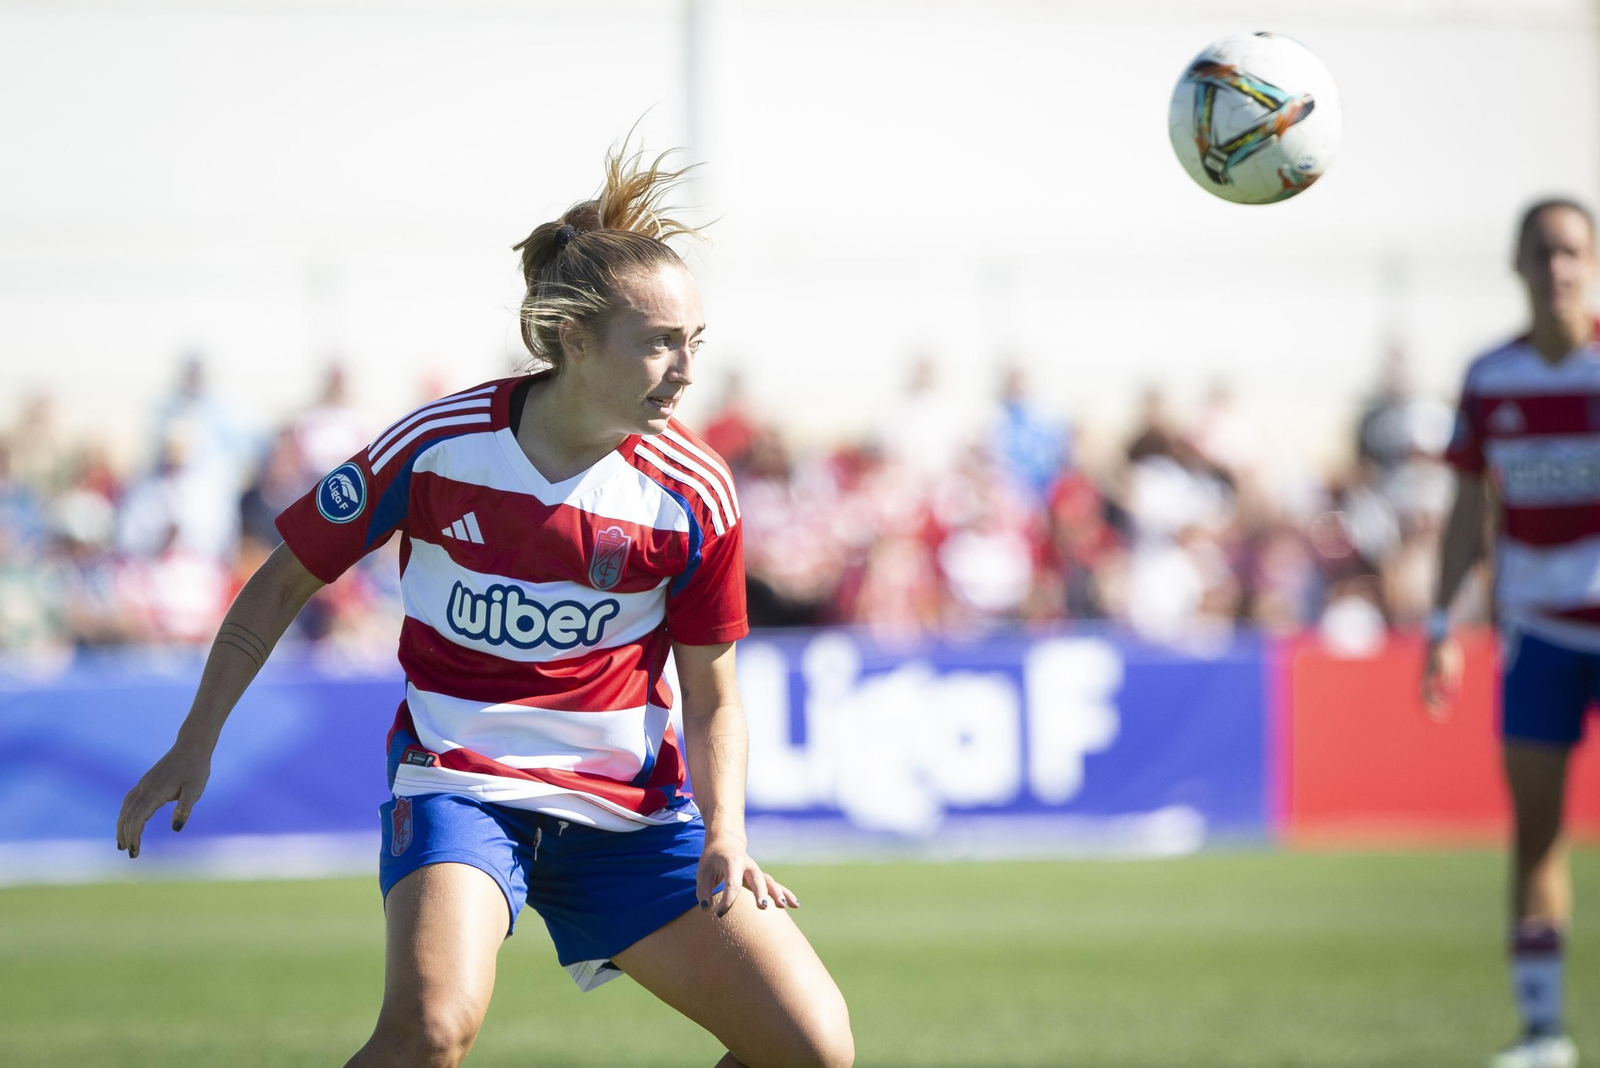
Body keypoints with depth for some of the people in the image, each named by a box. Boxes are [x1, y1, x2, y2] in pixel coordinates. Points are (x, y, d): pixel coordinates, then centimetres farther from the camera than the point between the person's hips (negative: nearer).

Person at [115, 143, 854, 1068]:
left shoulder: (694, 495, -8)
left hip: (626, 808, 3)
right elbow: (284, 583, 2)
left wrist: (724, 838, -13)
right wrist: (196, 745, 0)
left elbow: (713, 698, 4)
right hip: (460, 778, -3)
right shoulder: (437, 448, -13)